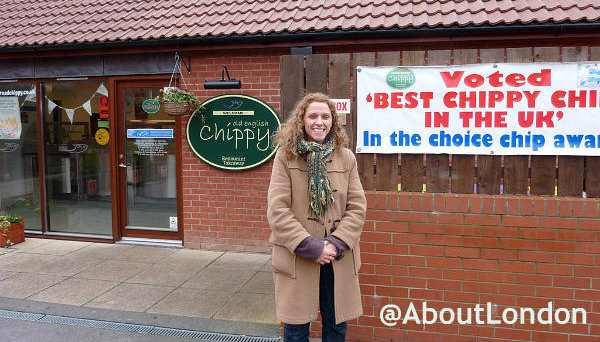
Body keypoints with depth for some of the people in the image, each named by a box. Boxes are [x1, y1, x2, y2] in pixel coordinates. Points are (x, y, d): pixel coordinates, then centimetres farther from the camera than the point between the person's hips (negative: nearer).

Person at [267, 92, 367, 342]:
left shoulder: (346, 157, 5)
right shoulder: (285, 156, -4)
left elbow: (357, 207, 2)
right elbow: (277, 211, -10)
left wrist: (336, 244, -12)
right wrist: (311, 247, -16)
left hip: (339, 258, 3)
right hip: (297, 257, -2)